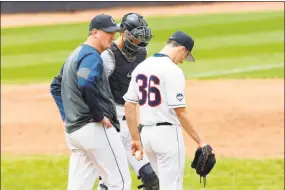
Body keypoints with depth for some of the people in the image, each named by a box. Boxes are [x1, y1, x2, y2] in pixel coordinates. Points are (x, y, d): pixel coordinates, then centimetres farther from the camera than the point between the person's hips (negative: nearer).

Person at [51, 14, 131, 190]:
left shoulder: (75, 55, 19)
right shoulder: (91, 56, -12)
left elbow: (56, 86, 27)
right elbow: (86, 85, -30)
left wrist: (67, 116, 19)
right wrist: (99, 116, -20)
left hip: (74, 130, 10)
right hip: (95, 129, -10)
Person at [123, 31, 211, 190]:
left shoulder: (141, 67, 8)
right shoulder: (173, 70, -14)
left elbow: (129, 106, 10)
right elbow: (180, 111, -18)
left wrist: (135, 138, 15)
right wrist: (199, 141, -13)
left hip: (146, 133, 8)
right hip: (168, 133, -8)